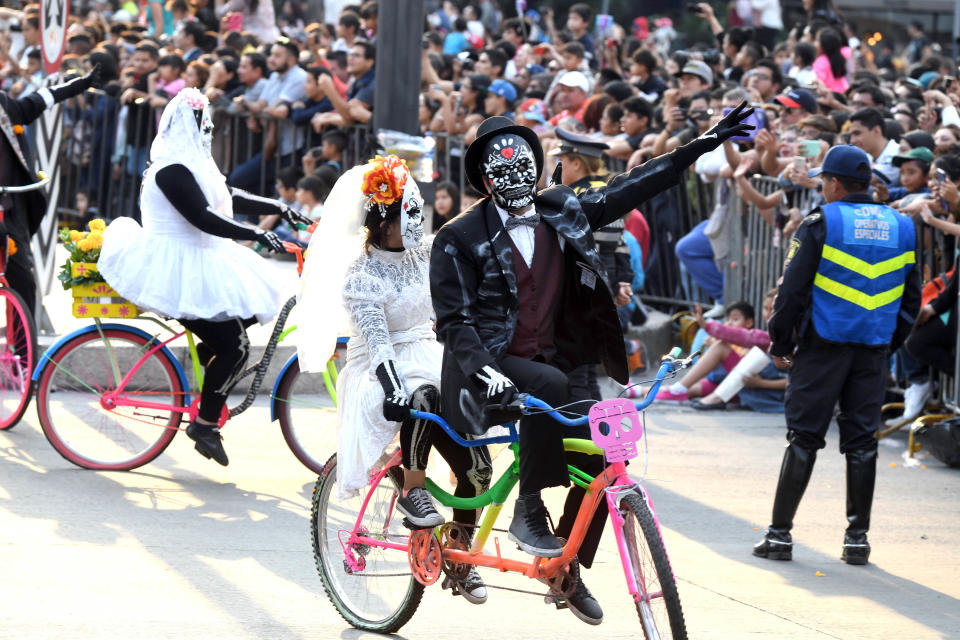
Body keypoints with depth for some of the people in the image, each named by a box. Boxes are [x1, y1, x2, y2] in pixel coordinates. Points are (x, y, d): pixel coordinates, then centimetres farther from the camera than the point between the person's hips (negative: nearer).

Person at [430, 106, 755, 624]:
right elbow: (454, 321, -9)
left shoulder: (562, 213, 7)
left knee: (601, 455, -10)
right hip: (495, 369, -5)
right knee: (549, 384, -36)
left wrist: (703, 145, 9)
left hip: (549, 361, 5)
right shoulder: (460, 239, -6)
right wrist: (483, 370, -27)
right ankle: (528, 513, -25)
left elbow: (630, 190, 12)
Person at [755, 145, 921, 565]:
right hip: (874, 351, 4)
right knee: (861, 442, 8)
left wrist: (780, 345, 1)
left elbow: (793, 290, -8)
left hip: (823, 347, -4)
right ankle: (857, 538, 8)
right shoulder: (901, 228, 9)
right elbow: (911, 297, 13)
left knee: (803, 439, 1)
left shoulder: (820, 224, -6)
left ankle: (780, 534, 2)